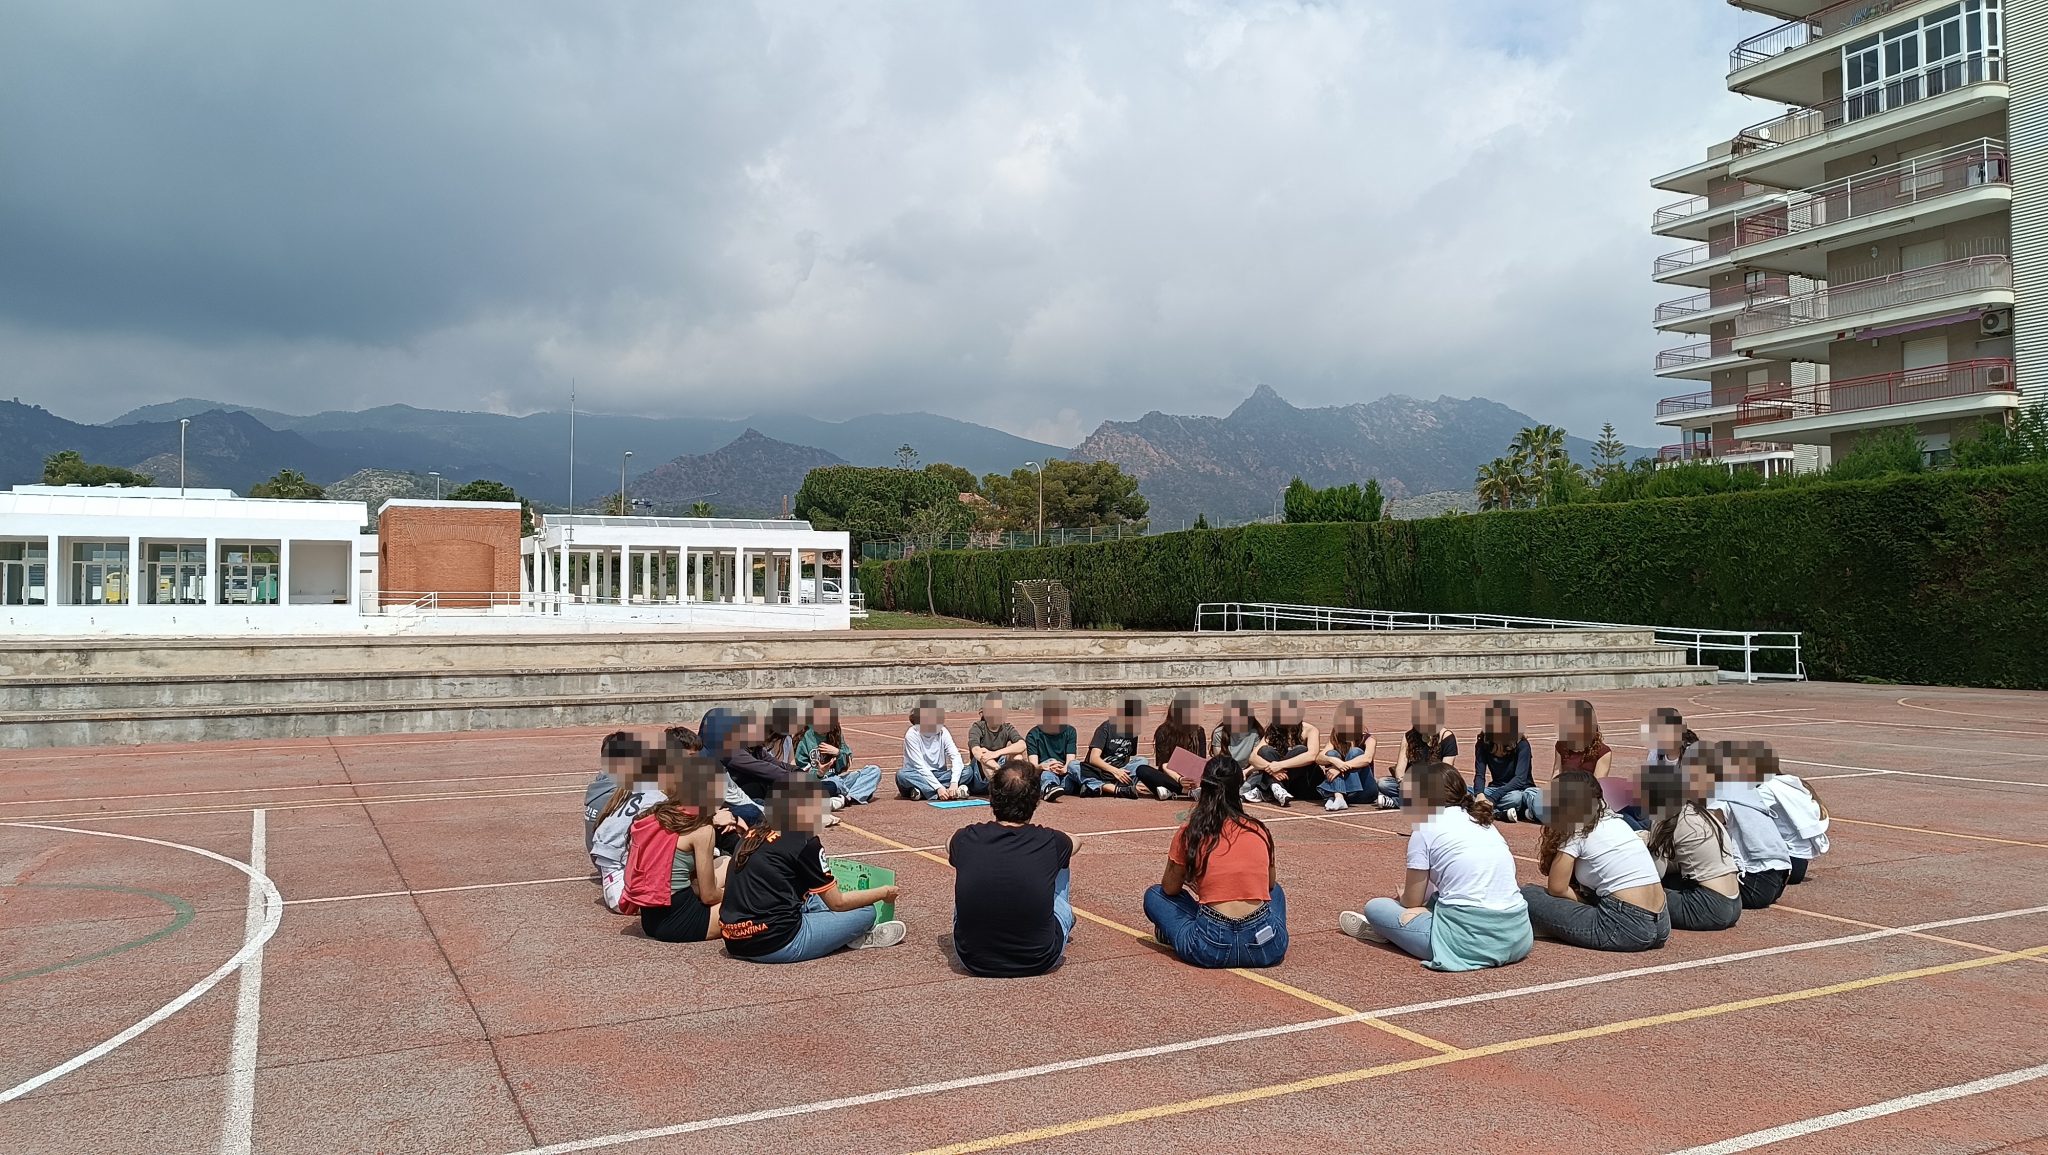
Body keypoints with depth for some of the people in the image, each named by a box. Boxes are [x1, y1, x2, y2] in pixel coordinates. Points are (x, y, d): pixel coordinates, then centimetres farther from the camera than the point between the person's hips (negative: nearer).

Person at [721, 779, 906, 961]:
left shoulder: (755, 835, 12)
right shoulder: (805, 843, -9)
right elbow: (838, 903, -2)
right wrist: (884, 892, 13)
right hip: (778, 945, -8)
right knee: (865, 911, 1)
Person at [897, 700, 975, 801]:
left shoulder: (943, 732, -3)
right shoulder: (912, 734, -14)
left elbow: (956, 757, -14)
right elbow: (919, 766, -21)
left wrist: (954, 782, -33)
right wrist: (938, 787, -31)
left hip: (939, 775, 3)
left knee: (968, 771, -20)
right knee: (901, 775, -36)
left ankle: (922, 791, -29)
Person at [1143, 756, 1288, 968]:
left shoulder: (1188, 834, 1)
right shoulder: (1259, 830, 8)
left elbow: (1170, 889, 12)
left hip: (1212, 948, -2)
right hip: (1266, 948, 2)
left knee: (1154, 896, 23)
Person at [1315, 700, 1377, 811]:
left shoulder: (1368, 739, -4)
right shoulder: (1335, 739, 6)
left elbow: (1367, 758, -27)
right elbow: (1318, 758, -12)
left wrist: (1341, 767, -35)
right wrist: (1334, 761, -34)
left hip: (1364, 792, -3)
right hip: (1341, 790, 3)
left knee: (1355, 752, -21)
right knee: (1332, 754, -16)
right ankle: (1338, 797, -40)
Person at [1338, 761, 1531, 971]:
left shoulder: (1426, 826, 0)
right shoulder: (1483, 822, 18)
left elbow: (1412, 901, 4)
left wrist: (1403, 896, 29)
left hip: (1468, 942, -7)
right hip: (1517, 937, 7)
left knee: (1374, 907, 10)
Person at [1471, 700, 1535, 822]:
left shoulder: (1521, 744, -18)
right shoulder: (1483, 744, -8)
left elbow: (1520, 779, -26)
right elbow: (1479, 775, -13)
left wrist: (1492, 798, -37)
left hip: (1521, 789, -3)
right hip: (1497, 788, 3)